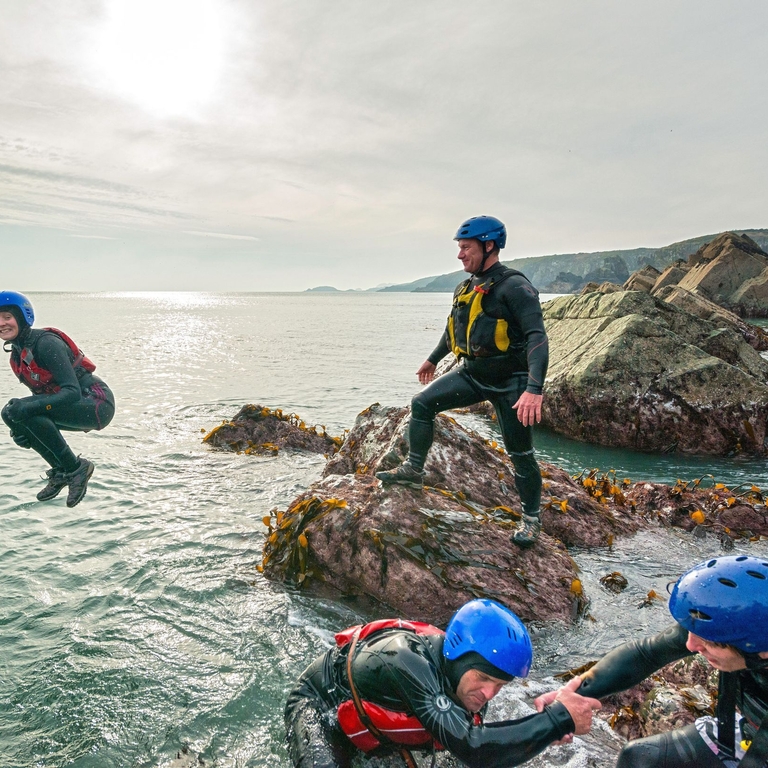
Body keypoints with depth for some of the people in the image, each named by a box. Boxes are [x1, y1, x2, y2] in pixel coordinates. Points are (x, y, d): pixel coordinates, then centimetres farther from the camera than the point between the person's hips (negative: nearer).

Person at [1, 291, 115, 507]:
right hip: (70, 407, 9)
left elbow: (73, 392, -25)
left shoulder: (46, 343, -19)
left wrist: (29, 407, -34)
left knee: (23, 411, -23)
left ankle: (75, 468, -11)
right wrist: (19, 422, -4)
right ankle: (61, 472, 8)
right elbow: (42, 393, 14)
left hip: (97, 405, -9)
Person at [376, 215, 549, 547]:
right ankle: (413, 470, 9)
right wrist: (433, 359, 34)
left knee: (520, 453, 4)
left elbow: (537, 339, -28)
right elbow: (455, 328, 23)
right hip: (471, 374, 7)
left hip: (509, 383, -7)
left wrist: (534, 390, -39)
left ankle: (531, 518, 22)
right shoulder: (466, 288, 6)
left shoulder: (514, 287, -19)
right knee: (422, 403, -4)